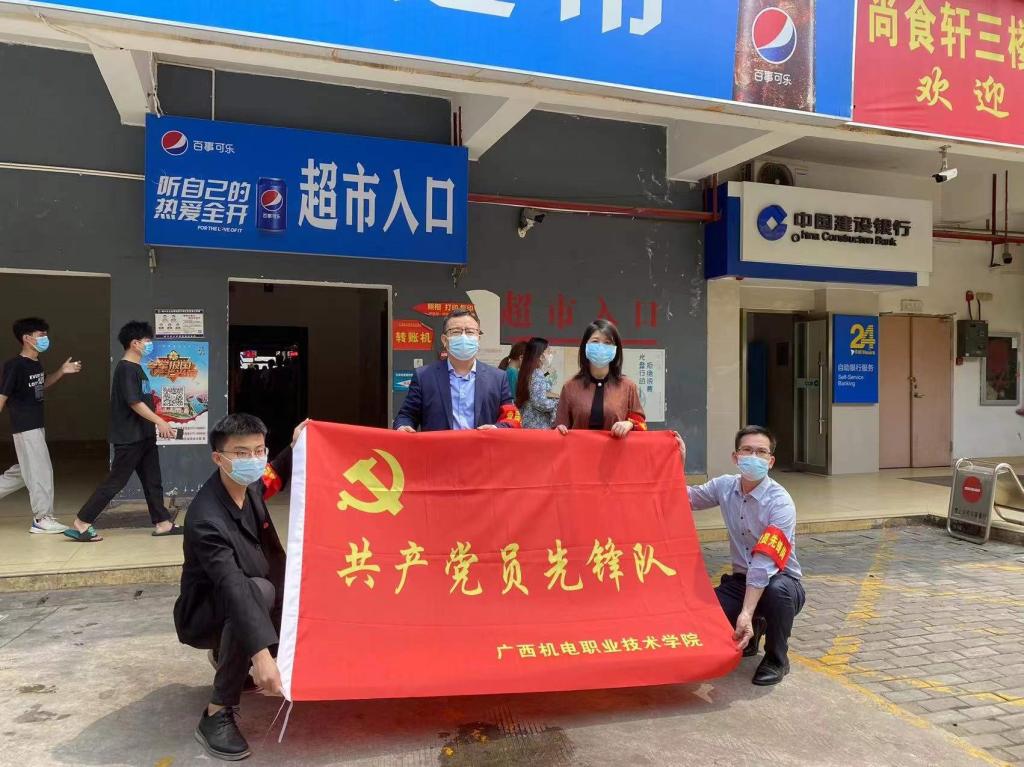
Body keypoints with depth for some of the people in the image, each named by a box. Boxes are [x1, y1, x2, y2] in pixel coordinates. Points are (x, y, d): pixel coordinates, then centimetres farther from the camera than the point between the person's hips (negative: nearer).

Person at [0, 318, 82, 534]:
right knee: (40, 471, -4)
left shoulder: (36, 364, 8)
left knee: (25, 470, 19)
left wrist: (61, 371, 11)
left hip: (36, 426, 9)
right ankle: (42, 519, 3)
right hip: (25, 427, -9)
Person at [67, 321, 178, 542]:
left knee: (153, 481, 10)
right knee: (115, 481, -4)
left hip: (144, 436, 10)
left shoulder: (136, 368, 14)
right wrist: (160, 421, -23)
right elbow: (134, 403, -21)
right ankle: (81, 524, 4)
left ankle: (162, 523, 14)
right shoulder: (126, 369, -14)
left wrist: (157, 424, 20)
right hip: (129, 438, -10)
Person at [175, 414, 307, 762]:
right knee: (259, 590, -37)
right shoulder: (206, 519, -32)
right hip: (204, 615, -8)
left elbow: (277, 476, 18)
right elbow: (233, 586, -44)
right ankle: (218, 714, -25)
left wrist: (295, 447, -1)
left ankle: (227, 656, 23)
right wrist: (261, 654, -52)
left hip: (236, 608, 8)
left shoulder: (249, 486, -9)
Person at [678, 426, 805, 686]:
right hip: (742, 579, 5)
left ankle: (776, 660, -8)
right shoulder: (725, 486, -4)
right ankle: (750, 633, 15)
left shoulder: (780, 503, -22)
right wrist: (679, 461, -4)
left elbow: (765, 563, -31)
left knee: (777, 591, -39)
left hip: (780, 581, -4)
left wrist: (746, 613, -39)